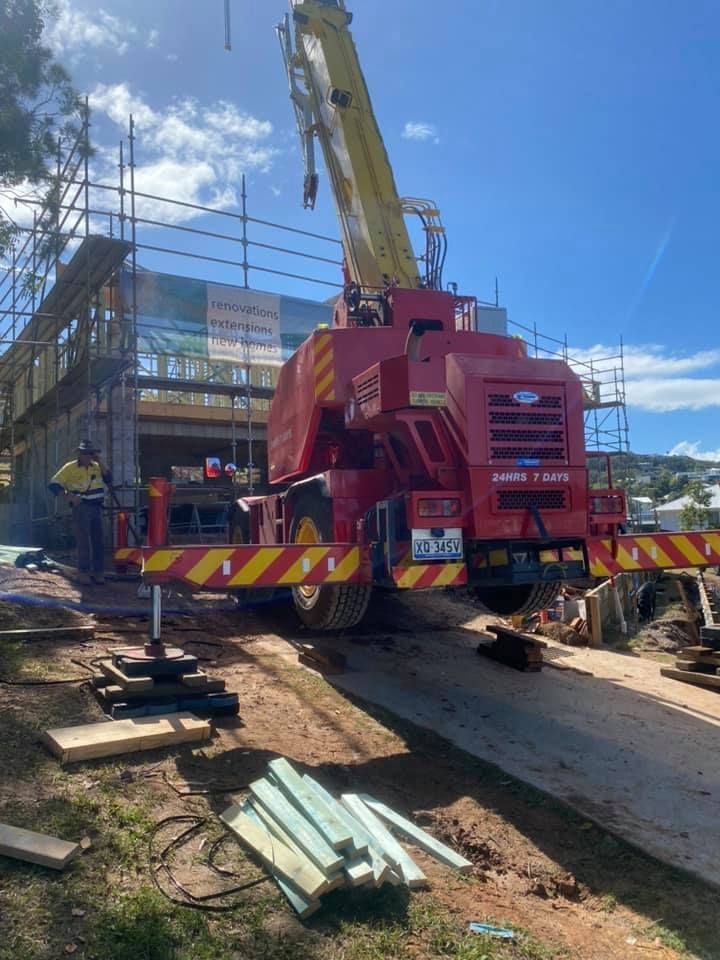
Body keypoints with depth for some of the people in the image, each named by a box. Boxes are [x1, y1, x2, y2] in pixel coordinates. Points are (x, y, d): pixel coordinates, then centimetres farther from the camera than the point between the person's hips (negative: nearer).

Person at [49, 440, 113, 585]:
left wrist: (100, 462, -6)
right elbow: (54, 485, -8)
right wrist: (69, 497, -17)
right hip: (81, 508, -5)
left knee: (99, 541, 7)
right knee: (84, 542, -5)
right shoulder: (70, 468, -4)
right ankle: (84, 573, 3)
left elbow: (109, 479, -2)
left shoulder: (96, 466, 10)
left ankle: (98, 572, 15)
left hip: (96, 508, 5)